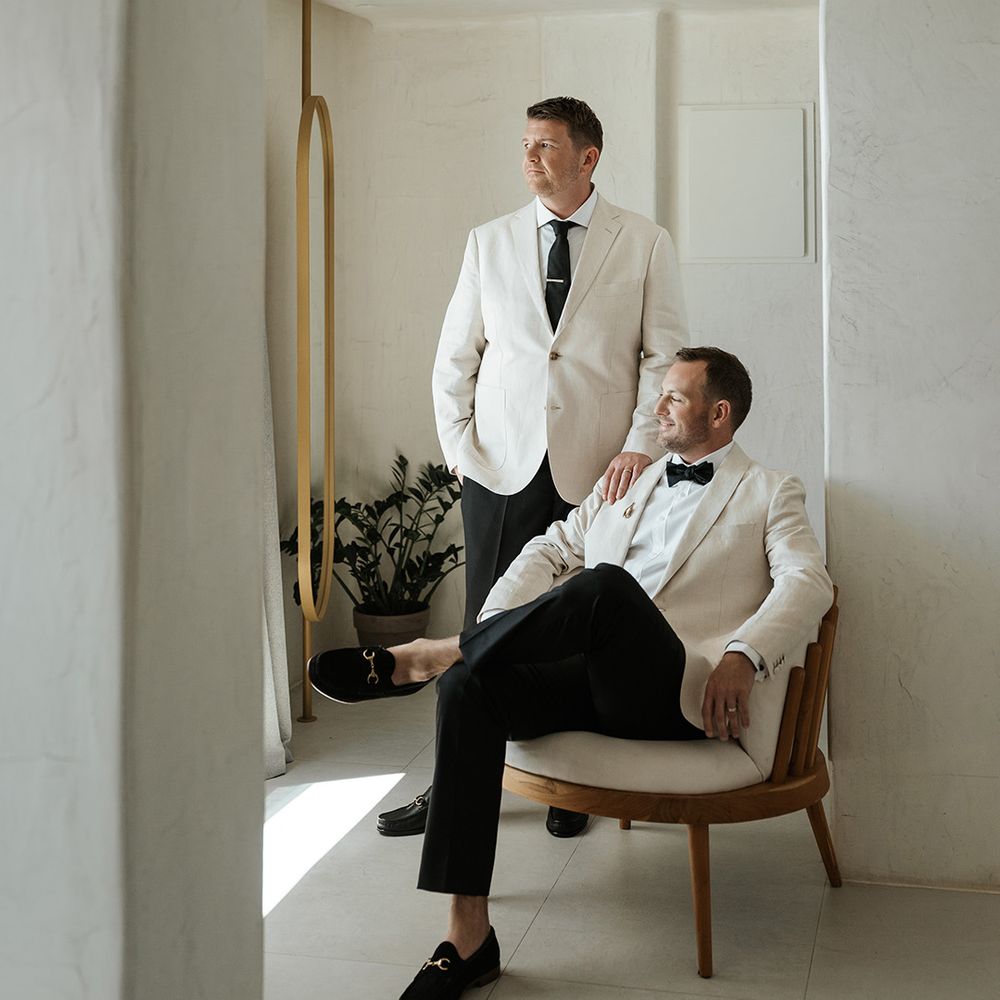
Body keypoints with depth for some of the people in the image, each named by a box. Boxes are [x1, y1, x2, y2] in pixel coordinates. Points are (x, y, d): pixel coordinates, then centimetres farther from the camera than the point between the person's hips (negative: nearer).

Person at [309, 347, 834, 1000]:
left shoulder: (771, 493, 13)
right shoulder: (624, 485, 28)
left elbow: (808, 581, -3)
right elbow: (550, 552, 21)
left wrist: (743, 653, -23)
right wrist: (490, 629, 2)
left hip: (681, 695, -5)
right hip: (597, 681, 5)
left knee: (605, 583, -35)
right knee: (469, 686, -24)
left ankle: (425, 657, -20)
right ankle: (468, 935, -25)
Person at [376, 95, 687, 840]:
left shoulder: (646, 244, 5)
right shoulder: (490, 242, 11)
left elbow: (666, 356, 2)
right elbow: (456, 356, 13)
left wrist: (640, 444, -10)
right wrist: (458, 446, 3)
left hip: (598, 470, -1)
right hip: (502, 467, 2)